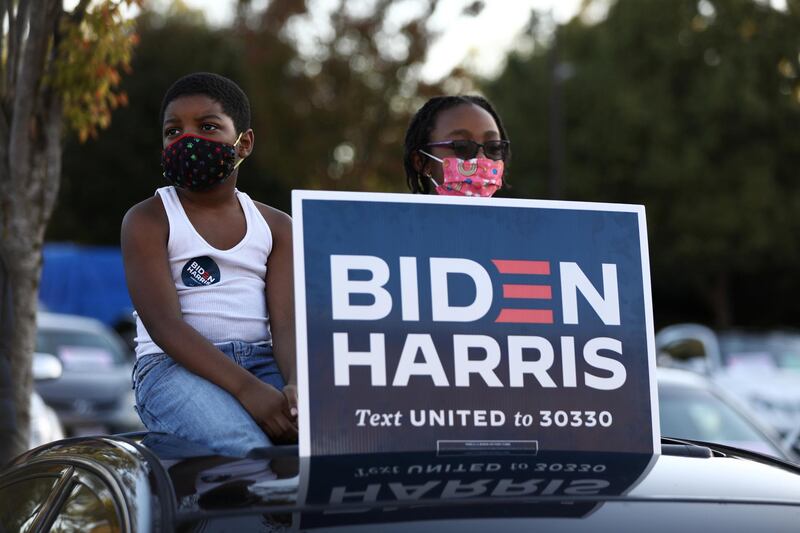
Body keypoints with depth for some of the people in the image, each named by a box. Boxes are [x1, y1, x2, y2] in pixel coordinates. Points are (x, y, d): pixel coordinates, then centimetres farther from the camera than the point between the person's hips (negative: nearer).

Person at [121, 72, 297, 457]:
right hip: (174, 365, -4)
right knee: (247, 452, -34)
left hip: (263, 362, 4)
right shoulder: (147, 221, 2)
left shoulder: (276, 226, 14)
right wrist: (246, 389, -25)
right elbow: (164, 324, -12)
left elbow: (287, 322, 1)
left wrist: (297, 385, -23)